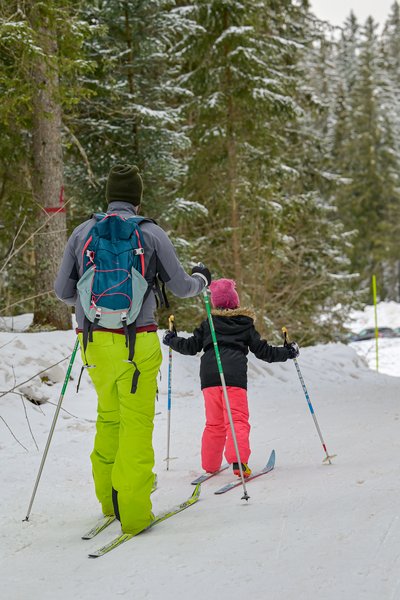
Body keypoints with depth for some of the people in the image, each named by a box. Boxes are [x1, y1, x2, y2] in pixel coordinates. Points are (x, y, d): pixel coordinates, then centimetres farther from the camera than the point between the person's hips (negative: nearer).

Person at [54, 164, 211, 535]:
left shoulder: (83, 232, 6)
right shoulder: (150, 233, -2)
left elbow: (62, 290, 12)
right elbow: (181, 287, 5)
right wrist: (202, 278, 27)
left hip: (94, 341, 4)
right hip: (136, 341, -4)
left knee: (108, 417, 20)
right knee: (137, 423, 2)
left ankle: (109, 499, 28)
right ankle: (133, 511, 1)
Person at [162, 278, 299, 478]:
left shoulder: (208, 324, 15)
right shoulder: (246, 325, 13)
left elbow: (191, 346, 18)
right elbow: (263, 351, 14)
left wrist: (172, 340, 36)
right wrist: (287, 352, 27)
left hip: (209, 376, 2)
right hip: (235, 375, -2)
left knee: (214, 422, 13)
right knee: (237, 419, -7)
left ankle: (210, 464, 17)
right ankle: (238, 461, -24)